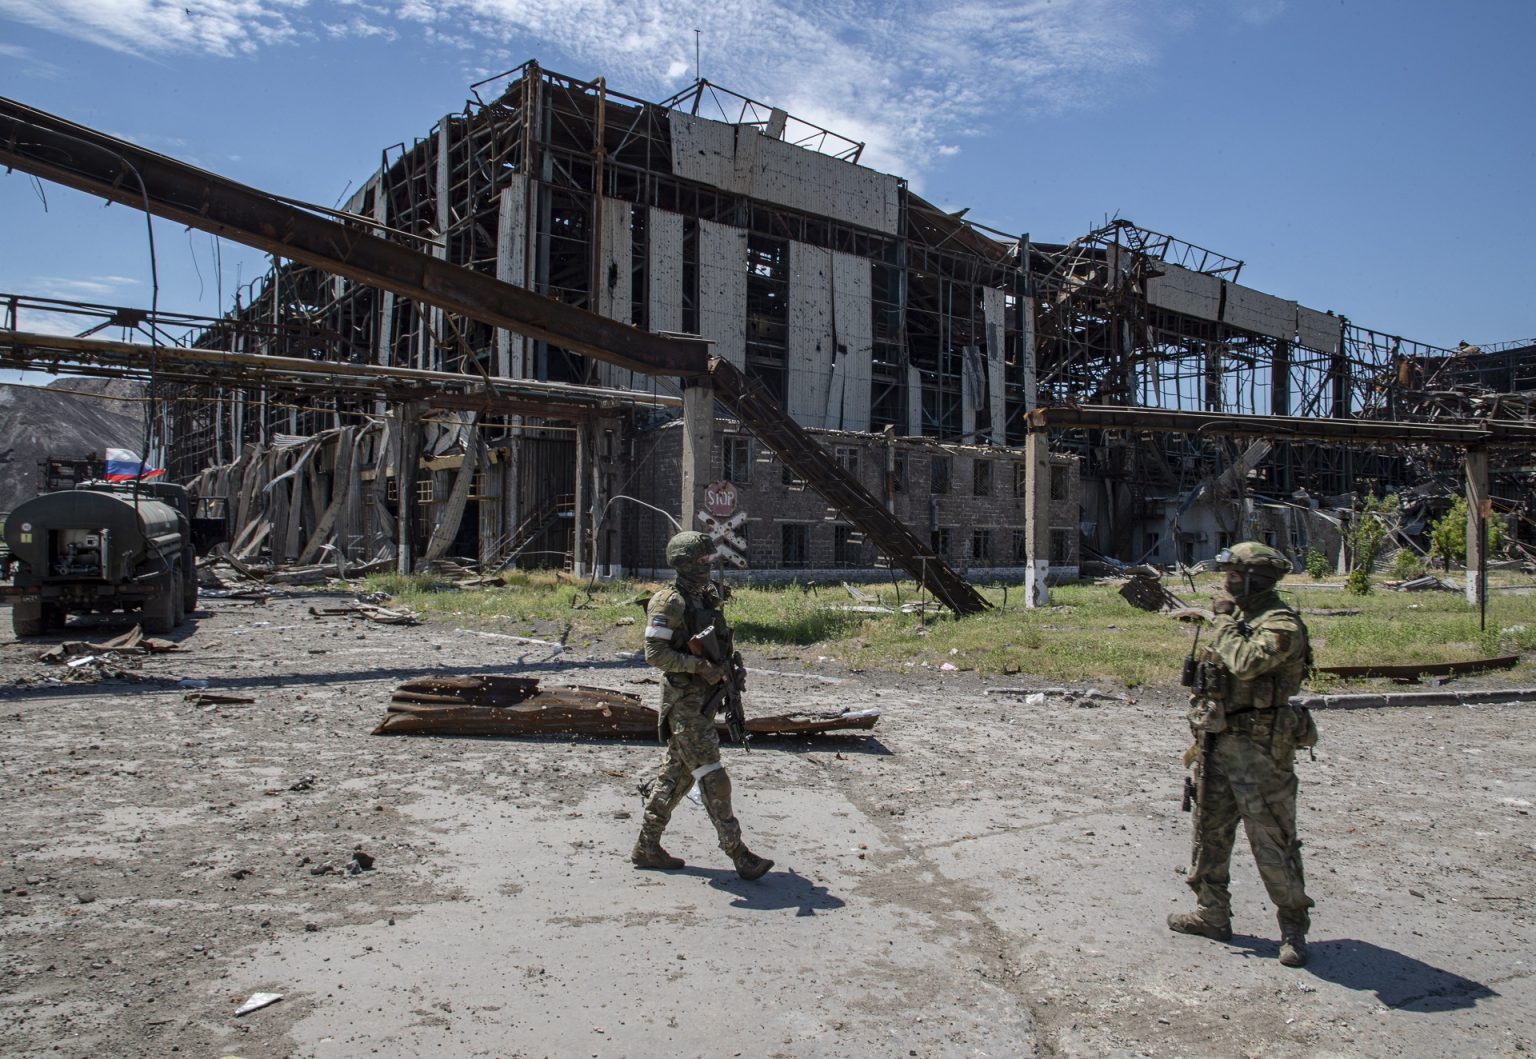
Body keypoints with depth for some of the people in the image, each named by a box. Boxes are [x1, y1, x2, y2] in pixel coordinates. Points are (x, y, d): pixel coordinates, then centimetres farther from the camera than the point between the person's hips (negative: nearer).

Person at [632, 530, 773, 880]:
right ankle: (738, 854, -2)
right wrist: (700, 666, -24)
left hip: (704, 697, 9)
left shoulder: (709, 598, 12)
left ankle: (647, 845, 25)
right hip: (684, 701, -9)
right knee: (712, 779, -6)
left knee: (677, 773, 14)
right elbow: (655, 653, -19)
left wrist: (728, 668, 11)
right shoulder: (669, 603, -14)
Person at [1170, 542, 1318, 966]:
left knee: (1271, 839, -2)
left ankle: (1294, 927, 11)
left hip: (1259, 745, -9)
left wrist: (1224, 623, -16)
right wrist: (1202, 735, 19)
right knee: (1210, 831, 15)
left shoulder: (1281, 624, -15)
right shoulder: (1236, 616, 13)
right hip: (1218, 740, 9)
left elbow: (1246, 663, -33)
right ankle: (1212, 913, 27)